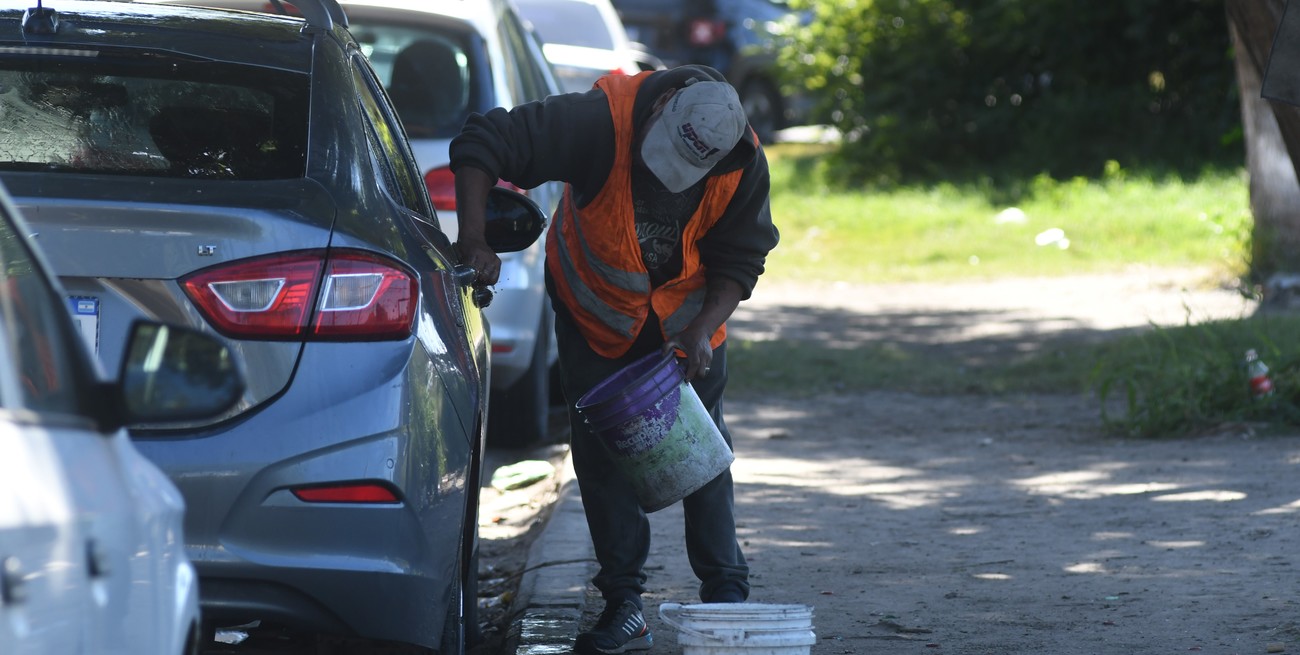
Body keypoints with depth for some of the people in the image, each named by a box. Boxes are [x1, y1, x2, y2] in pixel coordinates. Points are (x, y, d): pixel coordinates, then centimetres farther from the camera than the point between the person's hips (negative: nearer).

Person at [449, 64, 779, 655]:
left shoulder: (744, 164, -26)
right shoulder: (601, 120, -36)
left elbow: (738, 261, -13)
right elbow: (483, 142, -36)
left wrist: (703, 329, -29)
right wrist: (474, 240, -44)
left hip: (685, 317, 1)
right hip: (594, 312, -1)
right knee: (600, 452, -3)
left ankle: (726, 595, 12)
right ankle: (624, 605, 3)